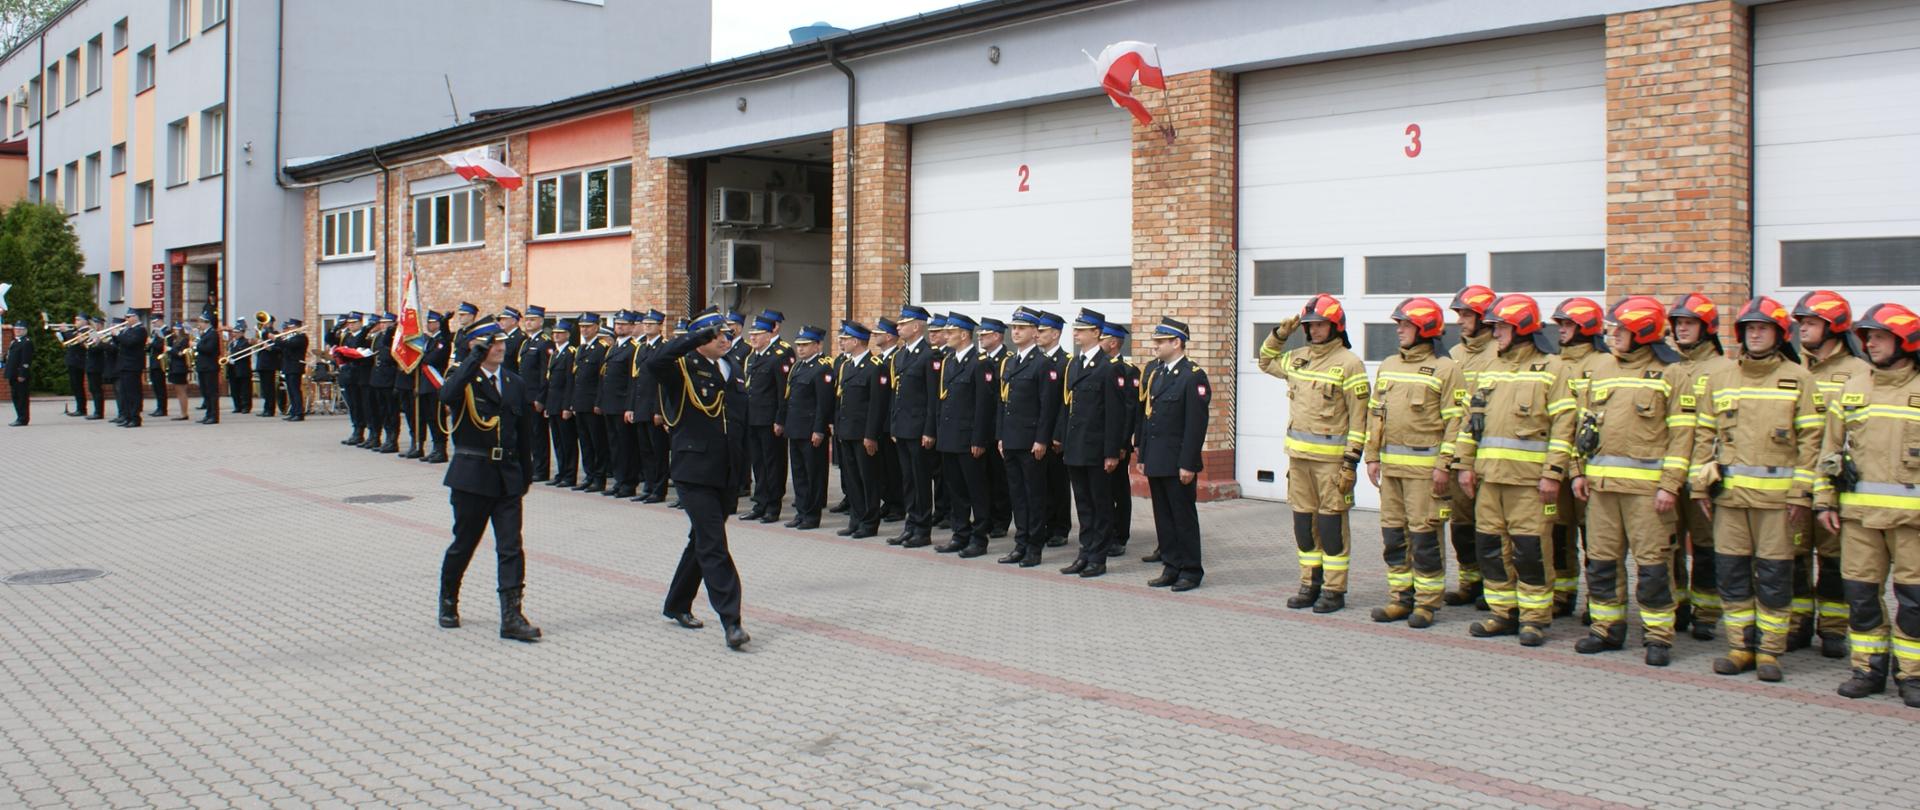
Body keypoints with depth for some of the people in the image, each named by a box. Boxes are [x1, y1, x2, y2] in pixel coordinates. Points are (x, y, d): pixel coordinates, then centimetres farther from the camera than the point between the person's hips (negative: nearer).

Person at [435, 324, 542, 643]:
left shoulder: (515, 383, 10)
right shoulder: (464, 379, -4)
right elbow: (447, 396, -30)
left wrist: (524, 473, 12)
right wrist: (476, 357, -28)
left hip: (507, 477, 3)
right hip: (471, 474, -3)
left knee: (511, 548, -4)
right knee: (463, 544, 9)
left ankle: (511, 616, -4)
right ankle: (448, 602, 31)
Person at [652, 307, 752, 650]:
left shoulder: (734, 370, 13)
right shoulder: (685, 368, -5)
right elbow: (654, 362, -28)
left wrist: (742, 470, 15)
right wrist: (700, 336, -26)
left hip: (727, 476, 7)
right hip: (695, 472, -7)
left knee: (702, 542, 17)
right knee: (713, 545, -10)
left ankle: (678, 605, 33)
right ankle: (731, 621, -12)